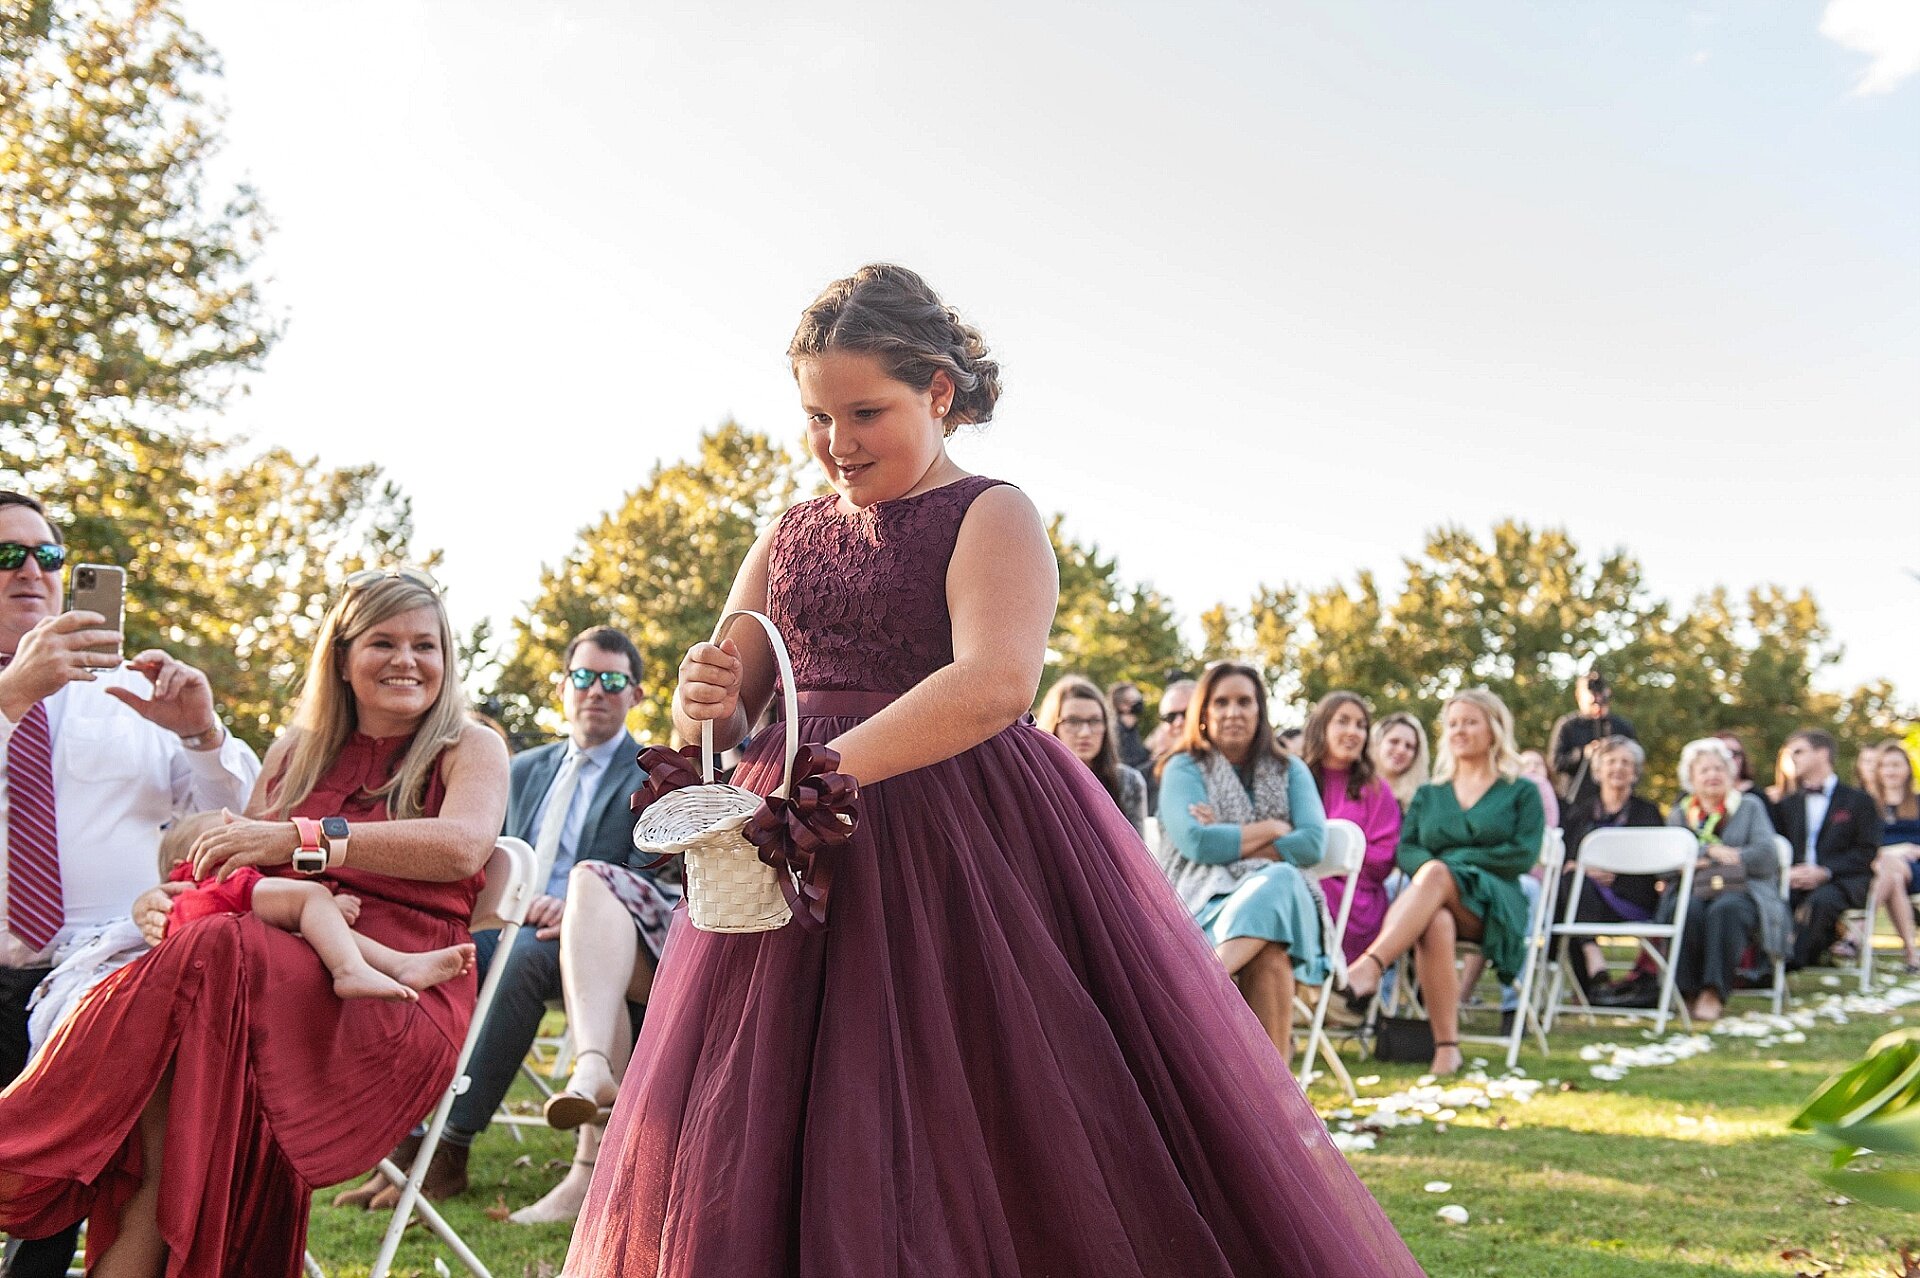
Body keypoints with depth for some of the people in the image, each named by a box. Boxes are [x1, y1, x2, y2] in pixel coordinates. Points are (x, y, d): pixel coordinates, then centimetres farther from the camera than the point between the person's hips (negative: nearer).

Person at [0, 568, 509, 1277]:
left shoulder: (469, 748, 9)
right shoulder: (297, 753, 23)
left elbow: (463, 845, -14)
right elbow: (230, 864, 21)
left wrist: (302, 838, -24)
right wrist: (168, 898, -5)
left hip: (400, 998, -4)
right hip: (283, 972, 4)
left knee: (212, 958, -33)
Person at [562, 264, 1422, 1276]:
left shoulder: (990, 517, -2)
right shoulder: (790, 538, 15)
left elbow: (996, 682, -20)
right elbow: (724, 714, 15)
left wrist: (833, 766, -29)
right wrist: (707, 706, -10)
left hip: (959, 852, -6)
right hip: (801, 855, 6)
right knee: (752, 1151, 7)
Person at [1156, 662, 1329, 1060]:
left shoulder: (1289, 771, 17)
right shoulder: (1183, 769, 7)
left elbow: (1313, 844, -1)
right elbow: (1197, 843, -12)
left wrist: (1228, 842, -8)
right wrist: (1273, 829, -2)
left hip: (1278, 898, 2)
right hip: (1203, 903, -2)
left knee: (1280, 879, -39)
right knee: (1267, 956, -38)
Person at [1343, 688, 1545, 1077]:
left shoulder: (1522, 792, 16)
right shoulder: (1428, 795, 26)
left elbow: (1525, 854, 0)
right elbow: (1405, 850, 12)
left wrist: (1453, 862, -7)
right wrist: (1428, 865, -12)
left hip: (1495, 905, -2)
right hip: (1433, 901, 2)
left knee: (1437, 875, -37)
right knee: (1436, 924, -38)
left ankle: (1369, 966, -55)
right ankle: (1446, 1046, -42)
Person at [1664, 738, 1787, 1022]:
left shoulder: (1750, 807, 19)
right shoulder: (1678, 815, 24)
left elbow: (1767, 855, 2)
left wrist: (1711, 853, -7)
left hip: (1741, 891, -1)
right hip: (1694, 891, 1)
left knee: (1725, 909, -37)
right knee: (1688, 910, -35)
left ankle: (1714, 993, -40)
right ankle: (1687, 990, -32)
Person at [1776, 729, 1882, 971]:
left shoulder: (1859, 802, 11)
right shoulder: (1785, 805, 25)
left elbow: (1867, 853, 1)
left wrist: (1824, 872, -13)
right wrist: (1787, 873, -7)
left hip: (1842, 882, -3)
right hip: (1794, 884, 3)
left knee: (1821, 899, -39)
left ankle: (1793, 962, -40)